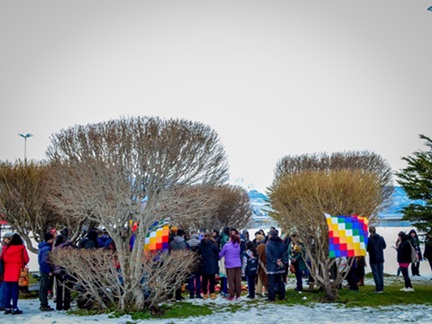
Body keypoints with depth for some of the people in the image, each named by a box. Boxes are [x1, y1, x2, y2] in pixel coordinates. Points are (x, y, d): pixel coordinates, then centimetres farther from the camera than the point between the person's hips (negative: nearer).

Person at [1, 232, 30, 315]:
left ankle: (7, 307, 15)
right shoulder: (21, 248, -6)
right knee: (15, 290, 0)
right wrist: (22, 264, 15)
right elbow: (26, 259, -4)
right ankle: (14, 308, -2)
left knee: (8, 290, 12)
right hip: (17, 272, -3)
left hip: (7, 272, 3)